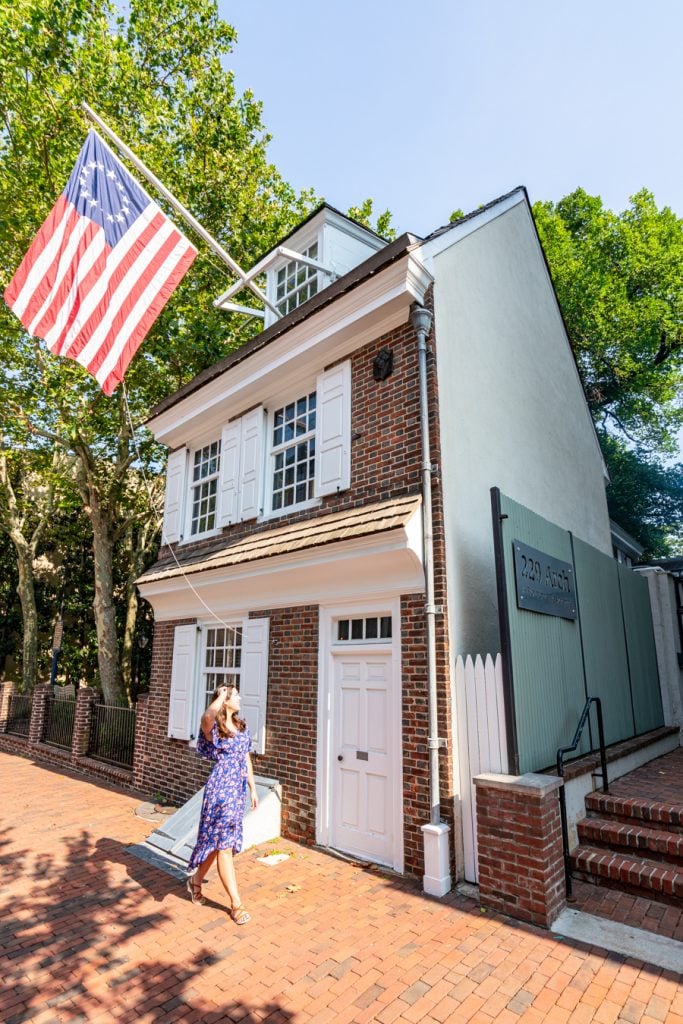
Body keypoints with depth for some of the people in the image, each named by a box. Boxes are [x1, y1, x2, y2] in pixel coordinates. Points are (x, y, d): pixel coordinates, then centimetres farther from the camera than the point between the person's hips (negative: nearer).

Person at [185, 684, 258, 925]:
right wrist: (221, 695, -27)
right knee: (225, 844, 0)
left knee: (217, 841, 19)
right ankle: (236, 904, 9)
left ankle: (195, 881, 42)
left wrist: (252, 788, 15)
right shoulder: (213, 728, -14)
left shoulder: (241, 726, 8)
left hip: (237, 789, 8)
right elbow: (208, 715, -42)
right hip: (221, 789, -8)